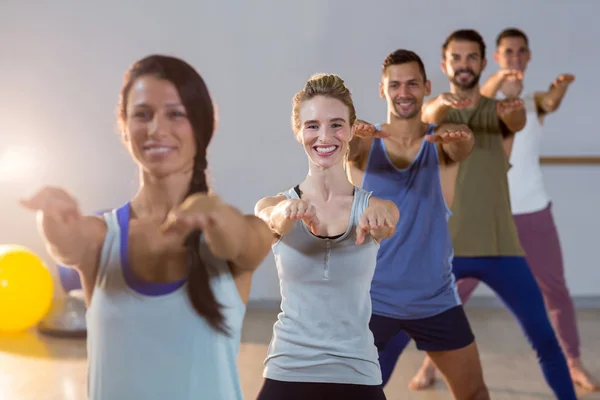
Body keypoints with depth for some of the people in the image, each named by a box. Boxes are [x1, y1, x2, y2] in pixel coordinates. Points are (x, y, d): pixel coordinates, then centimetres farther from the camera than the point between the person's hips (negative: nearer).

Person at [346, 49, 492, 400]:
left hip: (436, 297, 2)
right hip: (372, 298, -2)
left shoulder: (441, 142, -2)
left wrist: (460, 137, -49)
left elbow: (463, 147, -25)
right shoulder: (365, 144, -5)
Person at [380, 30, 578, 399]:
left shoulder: (499, 109, 4)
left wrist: (514, 111, -44)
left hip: (500, 246, 1)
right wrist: (443, 102, -44)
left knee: (545, 338, 2)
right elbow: (428, 116, -20)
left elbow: (518, 123, -19)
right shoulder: (436, 110, 4)